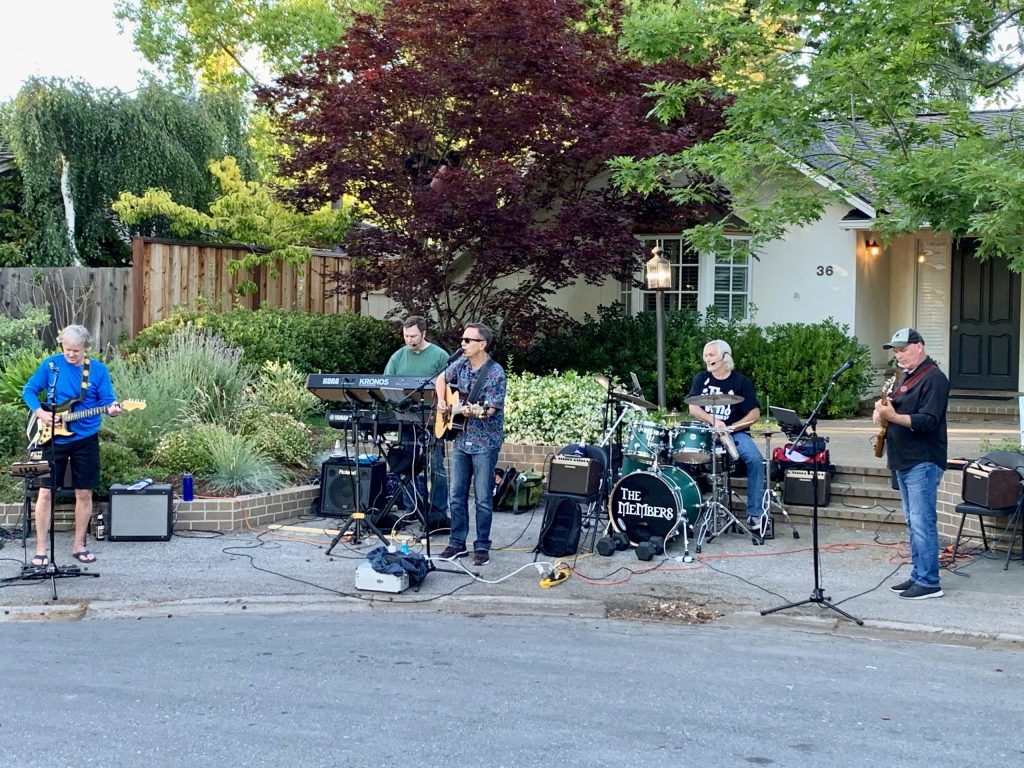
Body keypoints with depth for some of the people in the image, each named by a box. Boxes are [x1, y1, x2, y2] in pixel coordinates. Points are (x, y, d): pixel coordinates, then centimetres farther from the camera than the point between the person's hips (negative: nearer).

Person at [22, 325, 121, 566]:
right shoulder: (50, 364, -4)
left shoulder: (98, 370, -2)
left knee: (84, 493, 5)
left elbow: (107, 400, -2)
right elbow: (28, 390, 4)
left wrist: (112, 409, -25)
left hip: (86, 440, 1)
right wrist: (40, 412, -12)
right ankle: (41, 549, 8)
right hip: (53, 437, -1)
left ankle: (79, 546, 18)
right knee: (45, 492, -1)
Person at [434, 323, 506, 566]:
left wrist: (476, 412, -37)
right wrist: (441, 401, 7)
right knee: (457, 495, 10)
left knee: (483, 499, 1)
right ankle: (457, 543, 20)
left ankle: (482, 546, 11)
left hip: (485, 443, -6)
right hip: (460, 440, 6)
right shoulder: (461, 364, 4)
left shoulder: (496, 374, -15)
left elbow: (491, 409, -19)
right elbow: (441, 379, 22)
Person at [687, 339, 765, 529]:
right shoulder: (701, 379, 8)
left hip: (736, 433, -2)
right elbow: (693, 408, -2)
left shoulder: (741, 382, 1)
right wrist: (713, 421, -19)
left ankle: (755, 514, -18)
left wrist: (731, 427, -17)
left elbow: (755, 414, -4)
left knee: (756, 460, -28)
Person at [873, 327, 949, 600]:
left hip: (923, 462, -10)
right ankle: (918, 576, 19)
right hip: (904, 461, 10)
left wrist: (893, 416, -31)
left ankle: (929, 582, -6)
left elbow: (928, 421, -20)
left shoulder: (933, 378, -11)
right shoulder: (907, 377, 18)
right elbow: (897, 409, 23)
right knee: (913, 523, 13)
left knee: (922, 522, -9)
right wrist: (882, 410, 1)